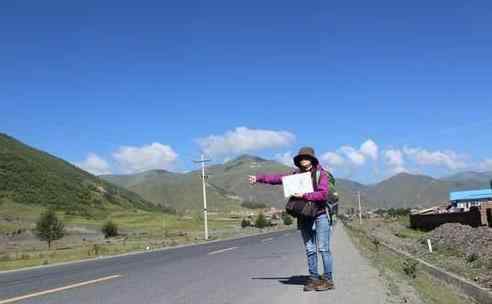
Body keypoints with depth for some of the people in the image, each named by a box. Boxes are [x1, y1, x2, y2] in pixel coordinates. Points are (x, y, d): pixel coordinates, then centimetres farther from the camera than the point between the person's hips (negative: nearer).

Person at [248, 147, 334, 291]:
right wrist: (259, 178, 15)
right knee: (310, 250, 7)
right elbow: (277, 178, 15)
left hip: (320, 215, -5)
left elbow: (323, 194, -17)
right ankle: (313, 278, 12)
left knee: (323, 249, -5)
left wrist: (304, 196, -21)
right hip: (304, 217, 5)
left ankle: (328, 279, 1)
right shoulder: (296, 175, 10)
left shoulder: (321, 174, -5)